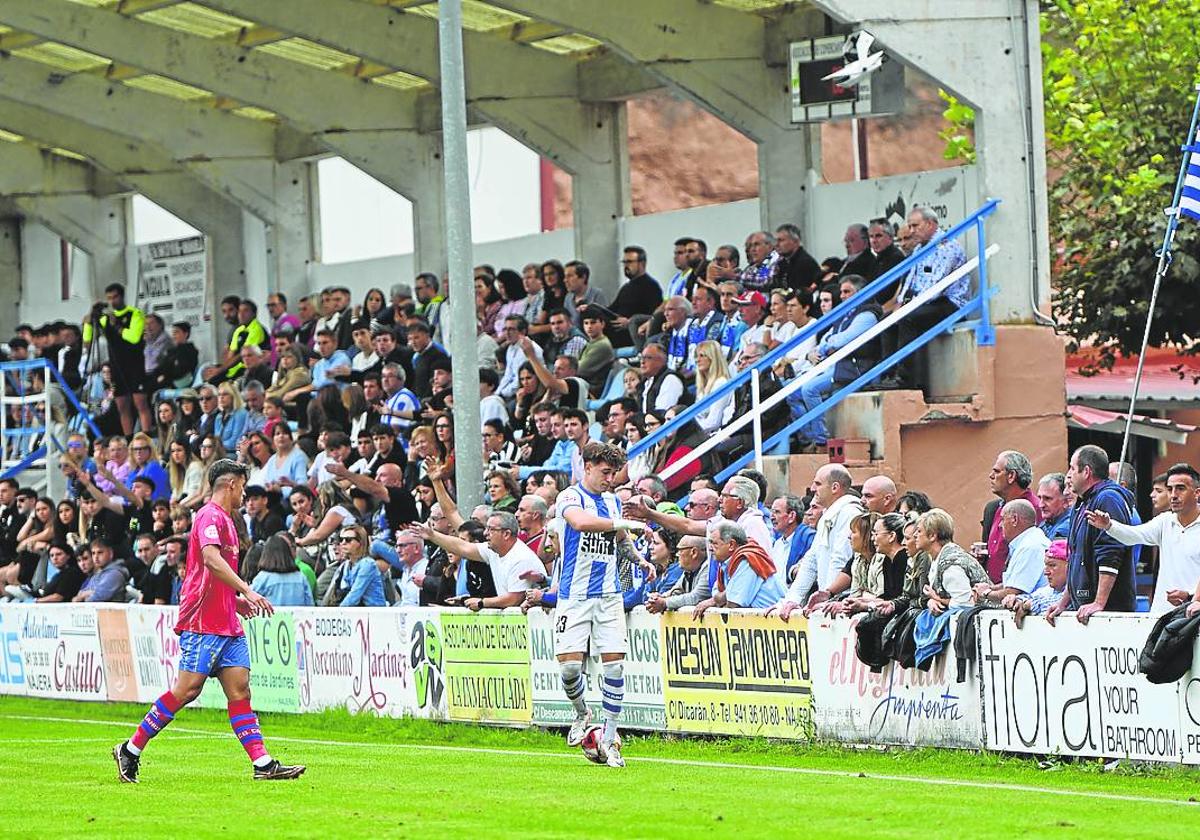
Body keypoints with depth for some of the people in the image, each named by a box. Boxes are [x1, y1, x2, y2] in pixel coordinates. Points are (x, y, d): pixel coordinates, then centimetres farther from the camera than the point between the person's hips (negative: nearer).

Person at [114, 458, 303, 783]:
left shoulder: (225, 520, 22)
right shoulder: (211, 516, -9)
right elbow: (212, 559, -26)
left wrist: (236, 600, 24)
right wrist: (247, 591, -30)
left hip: (227, 624, 10)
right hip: (203, 623, -10)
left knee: (240, 690, 1)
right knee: (187, 689, -9)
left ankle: (263, 764, -5)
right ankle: (131, 750, 0)